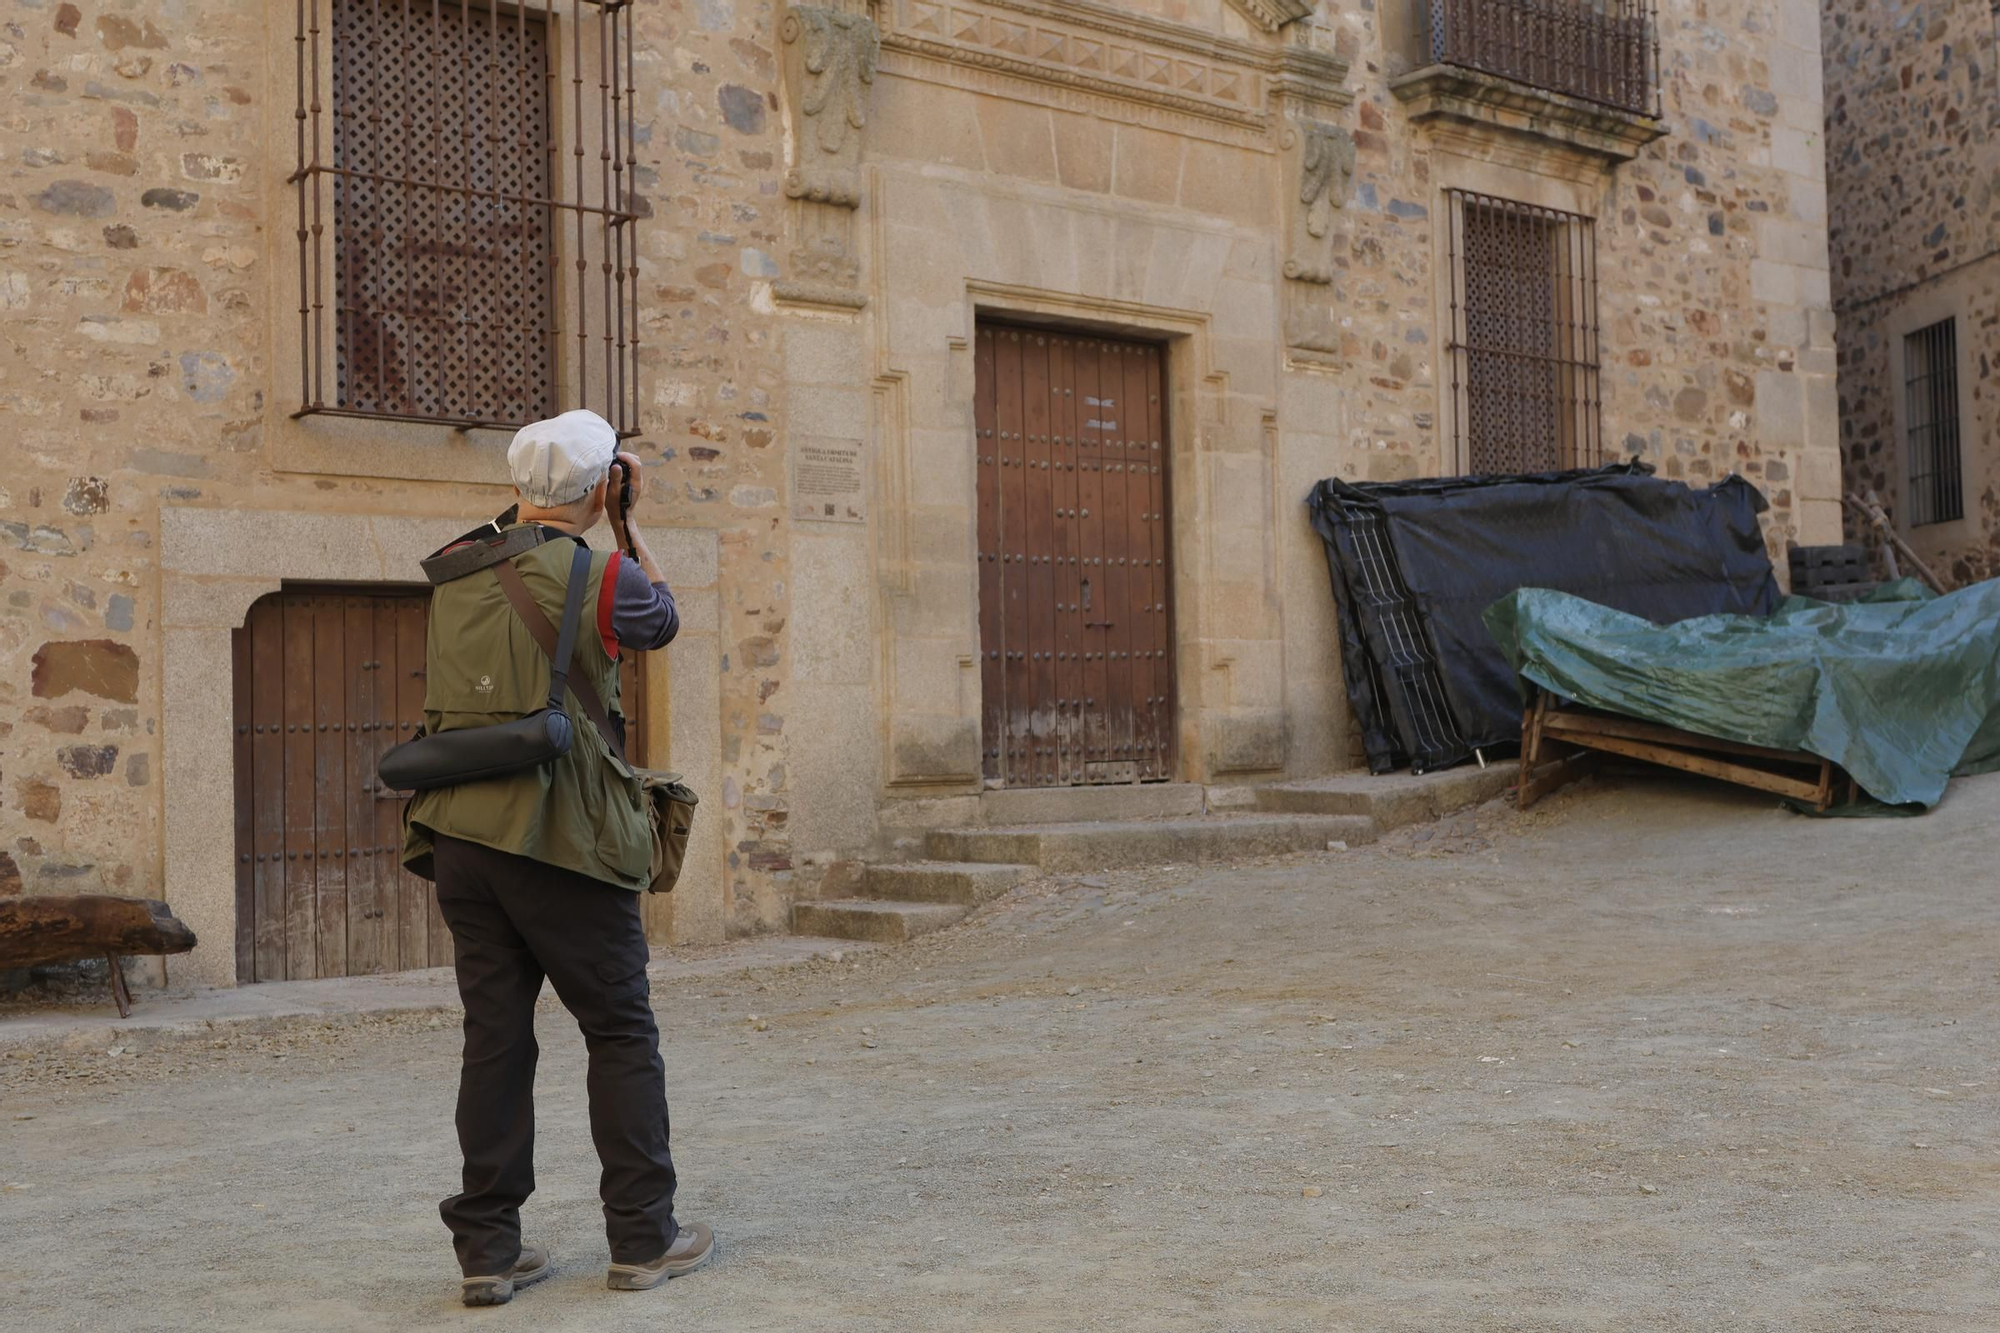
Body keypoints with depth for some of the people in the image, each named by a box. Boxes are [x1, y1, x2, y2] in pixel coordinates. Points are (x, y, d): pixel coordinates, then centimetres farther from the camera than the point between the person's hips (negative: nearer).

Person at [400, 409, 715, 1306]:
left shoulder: (454, 573, 10)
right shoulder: (596, 574, -7)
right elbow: (660, 619, 14)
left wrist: (551, 519, 29)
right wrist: (627, 525, 20)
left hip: (459, 835, 6)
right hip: (557, 837, -5)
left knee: (495, 1040, 9)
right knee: (621, 1034, 6)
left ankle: (487, 1249, 12)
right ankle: (643, 1239, 10)